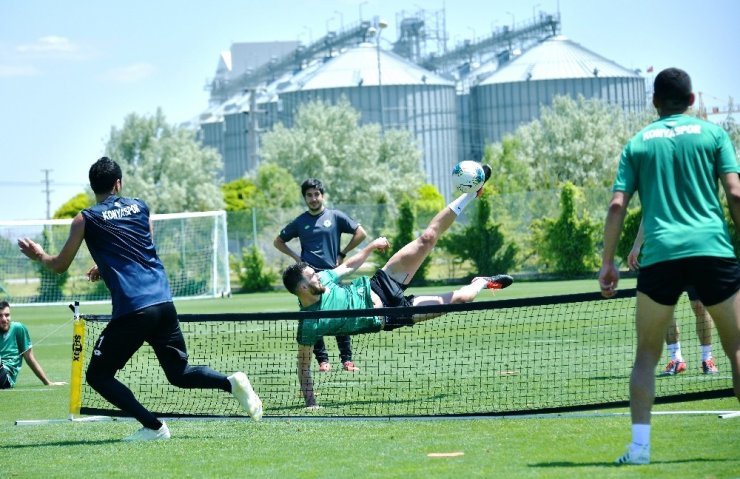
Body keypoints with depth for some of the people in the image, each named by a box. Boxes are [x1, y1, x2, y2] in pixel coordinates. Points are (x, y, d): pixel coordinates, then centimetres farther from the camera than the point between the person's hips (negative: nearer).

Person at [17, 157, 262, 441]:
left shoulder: (86, 219, 2)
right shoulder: (140, 207, 16)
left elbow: (60, 265, 11)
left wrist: (39, 256, 32)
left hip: (131, 309, -5)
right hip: (163, 301, 5)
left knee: (98, 375, 7)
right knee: (180, 373, 17)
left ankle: (153, 427, -5)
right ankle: (231, 383, -10)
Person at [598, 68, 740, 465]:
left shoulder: (638, 143, 13)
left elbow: (617, 206, 6)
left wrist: (607, 263, 10)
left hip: (659, 254, 1)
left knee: (647, 353, 11)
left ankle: (640, 445, 0)